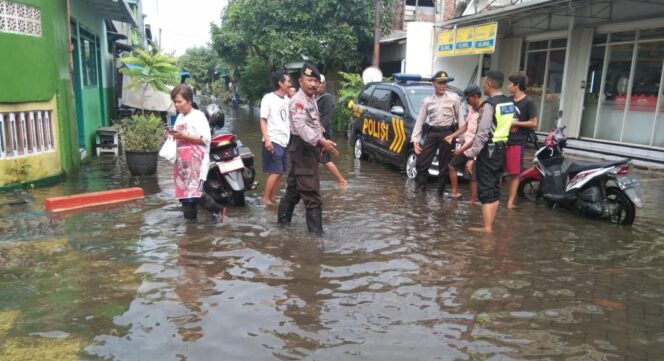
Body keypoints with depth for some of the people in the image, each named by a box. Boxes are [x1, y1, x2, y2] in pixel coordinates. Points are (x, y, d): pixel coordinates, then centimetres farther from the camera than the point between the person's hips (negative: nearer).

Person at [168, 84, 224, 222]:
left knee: (195, 192, -16)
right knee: (184, 192, 7)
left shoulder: (198, 116, -8)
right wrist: (173, 135, 4)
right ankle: (190, 217, 18)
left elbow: (205, 139, -16)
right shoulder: (179, 117, 16)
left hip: (196, 160, -8)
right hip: (182, 160, 8)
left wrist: (184, 135, -19)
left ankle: (217, 210, 5)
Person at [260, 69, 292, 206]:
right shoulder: (269, 98, -6)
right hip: (273, 141, -7)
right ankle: (265, 198, 4)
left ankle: (273, 197, 20)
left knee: (280, 172, 9)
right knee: (276, 172, -8)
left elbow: (292, 118, 15)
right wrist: (266, 139, -18)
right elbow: (263, 120, -9)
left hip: (285, 141, 7)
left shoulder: (288, 99, 12)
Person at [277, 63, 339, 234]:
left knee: (294, 187, 17)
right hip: (303, 149, -10)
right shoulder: (298, 101, -17)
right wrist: (321, 141, -42)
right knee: (311, 191, -9)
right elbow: (301, 127, -32)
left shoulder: (311, 100, 17)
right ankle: (316, 230, -4)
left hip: (309, 148, 10)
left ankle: (283, 218, 29)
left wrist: (320, 144, 16)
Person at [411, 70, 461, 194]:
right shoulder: (427, 101, 8)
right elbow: (420, 120, 8)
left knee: (444, 165, 4)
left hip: (447, 133, -2)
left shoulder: (454, 98, 1)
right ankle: (420, 186, 12)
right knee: (421, 162, -2)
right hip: (432, 133, 2)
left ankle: (440, 191, 15)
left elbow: (460, 118, 3)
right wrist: (415, 139, 2)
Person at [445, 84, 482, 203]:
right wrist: (452, 136, 12)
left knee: (473, 176, 0)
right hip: (464, 144, 10)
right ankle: (455, 192, 28)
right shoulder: (472, 109, 6)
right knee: (452, 165, 19)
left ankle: (472, 201, 10)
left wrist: (462, 149, -21)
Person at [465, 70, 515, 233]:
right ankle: (490, 224, 20)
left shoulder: (490, 104, -16)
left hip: (489, 149, -8)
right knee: (495, 188, 13)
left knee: (486, 190, -3)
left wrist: (471, 156, -18)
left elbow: (482, 134, -20)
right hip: (501, 148, 8)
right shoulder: (509, 103, 10)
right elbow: (506, 126, 11)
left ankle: (487, 227, 0)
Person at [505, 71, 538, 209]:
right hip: (504, 140, 6)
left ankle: (510, 201, 7)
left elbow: (533, 123, -9)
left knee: (515, 173, 2)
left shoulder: (528, 102, -7)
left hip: (517, 142, -6)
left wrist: (514, 123, -12)